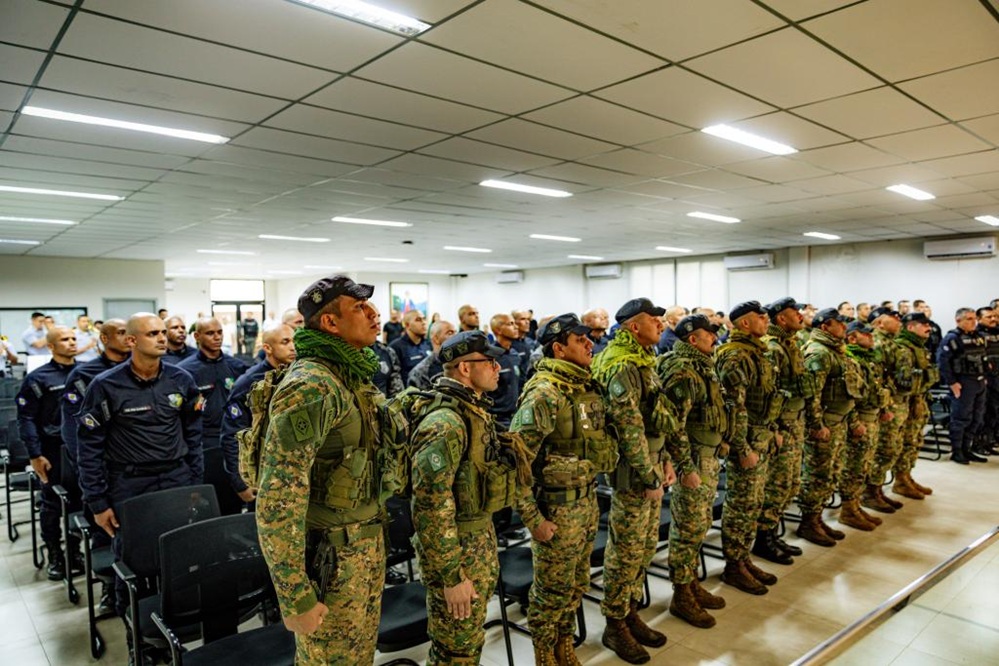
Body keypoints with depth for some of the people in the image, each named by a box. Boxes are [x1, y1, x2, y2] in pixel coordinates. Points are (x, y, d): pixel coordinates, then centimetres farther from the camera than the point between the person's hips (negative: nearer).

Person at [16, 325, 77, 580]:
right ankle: (54, 556, 21)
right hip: (54, 451, -3)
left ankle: (75, 550, 25)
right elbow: (26, 418, -7)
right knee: (52, 505, 8)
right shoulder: (38, 378, -5)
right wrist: (35, 455, -12)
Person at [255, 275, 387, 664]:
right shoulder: (312, 386, -23)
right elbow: (278, 498, -26)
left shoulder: (355, 377, 6)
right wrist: (295, 595, -22)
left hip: (367, 544, 8)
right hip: (330, 555, -8)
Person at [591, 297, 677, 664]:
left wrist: (665, 459, 13)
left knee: (646, 545, 18)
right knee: (626, 549, 3)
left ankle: (630, 611, 33)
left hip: (651, 462, 9)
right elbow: (630, 429, -22)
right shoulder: (623, 366, -19)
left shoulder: (642, 361, 12)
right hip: (633, 470, -9)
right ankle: (615, 625, 18)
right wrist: (650, 478, -17)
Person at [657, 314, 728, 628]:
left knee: (700, 525, 18)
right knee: (688, 528, 1)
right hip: (692, 460, -10)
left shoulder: (702, 365, 12)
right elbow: (674, 424, -24)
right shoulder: (682, 370, -20)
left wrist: (720, 441, 19)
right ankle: (681, 596, 14)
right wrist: (685, 468, -23)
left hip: (709, 456, 10)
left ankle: (692, 583, 32)